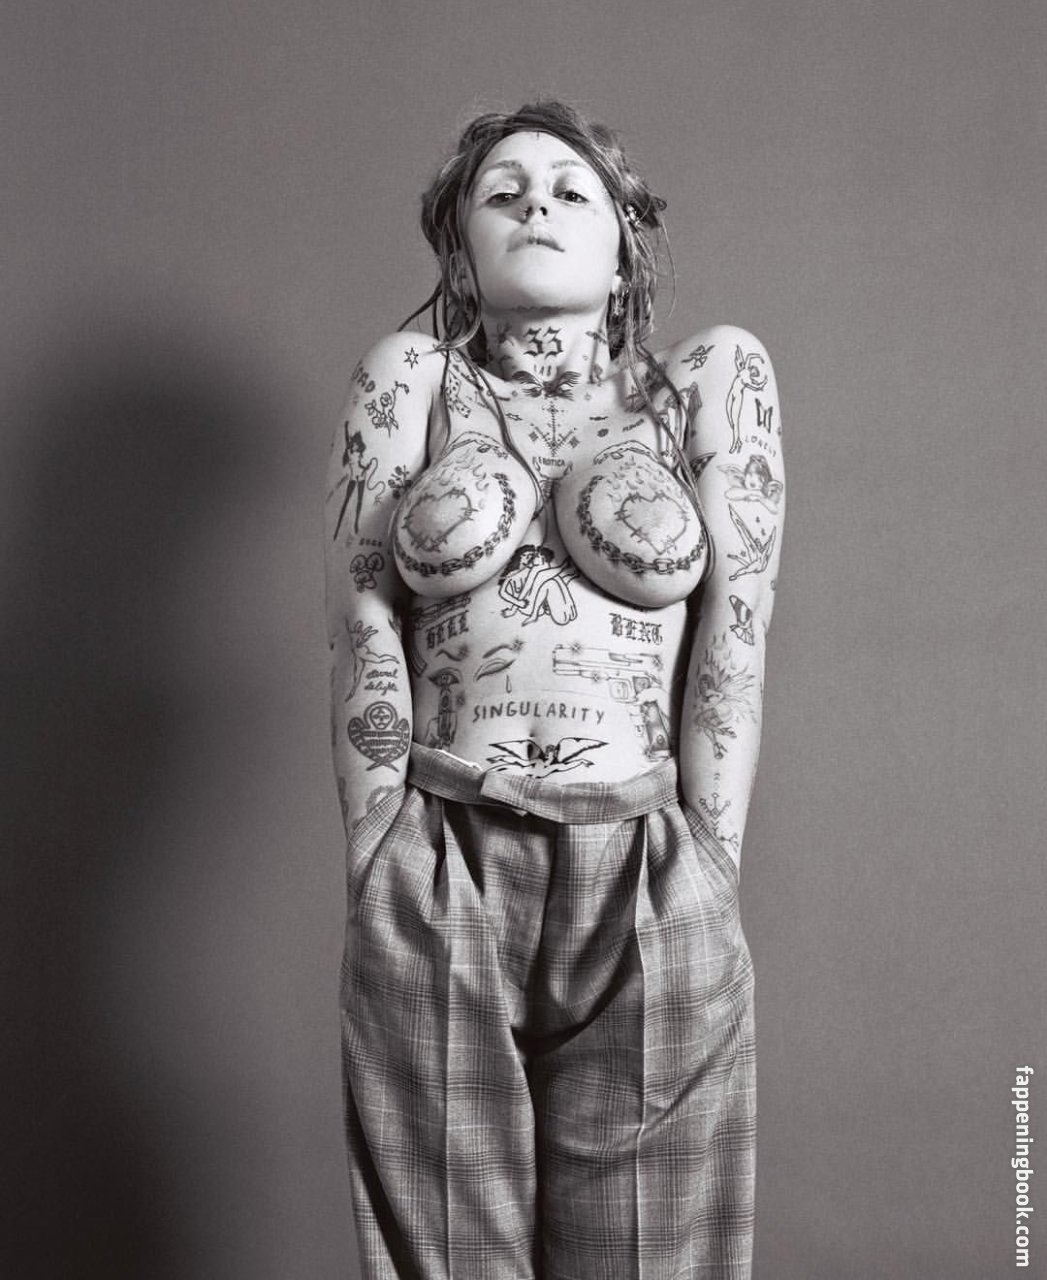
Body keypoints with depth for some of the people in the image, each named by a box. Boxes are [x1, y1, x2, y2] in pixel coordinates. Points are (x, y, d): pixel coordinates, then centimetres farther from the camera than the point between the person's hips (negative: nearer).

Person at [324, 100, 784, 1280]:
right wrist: (380, 865, -3)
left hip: (650, 891, 0)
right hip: (438, 887, 0)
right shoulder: (408, 376, 8)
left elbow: (733, 637, 2)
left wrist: (708, 872, -2)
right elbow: (362, 626, 2)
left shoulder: (713, 378, 7)